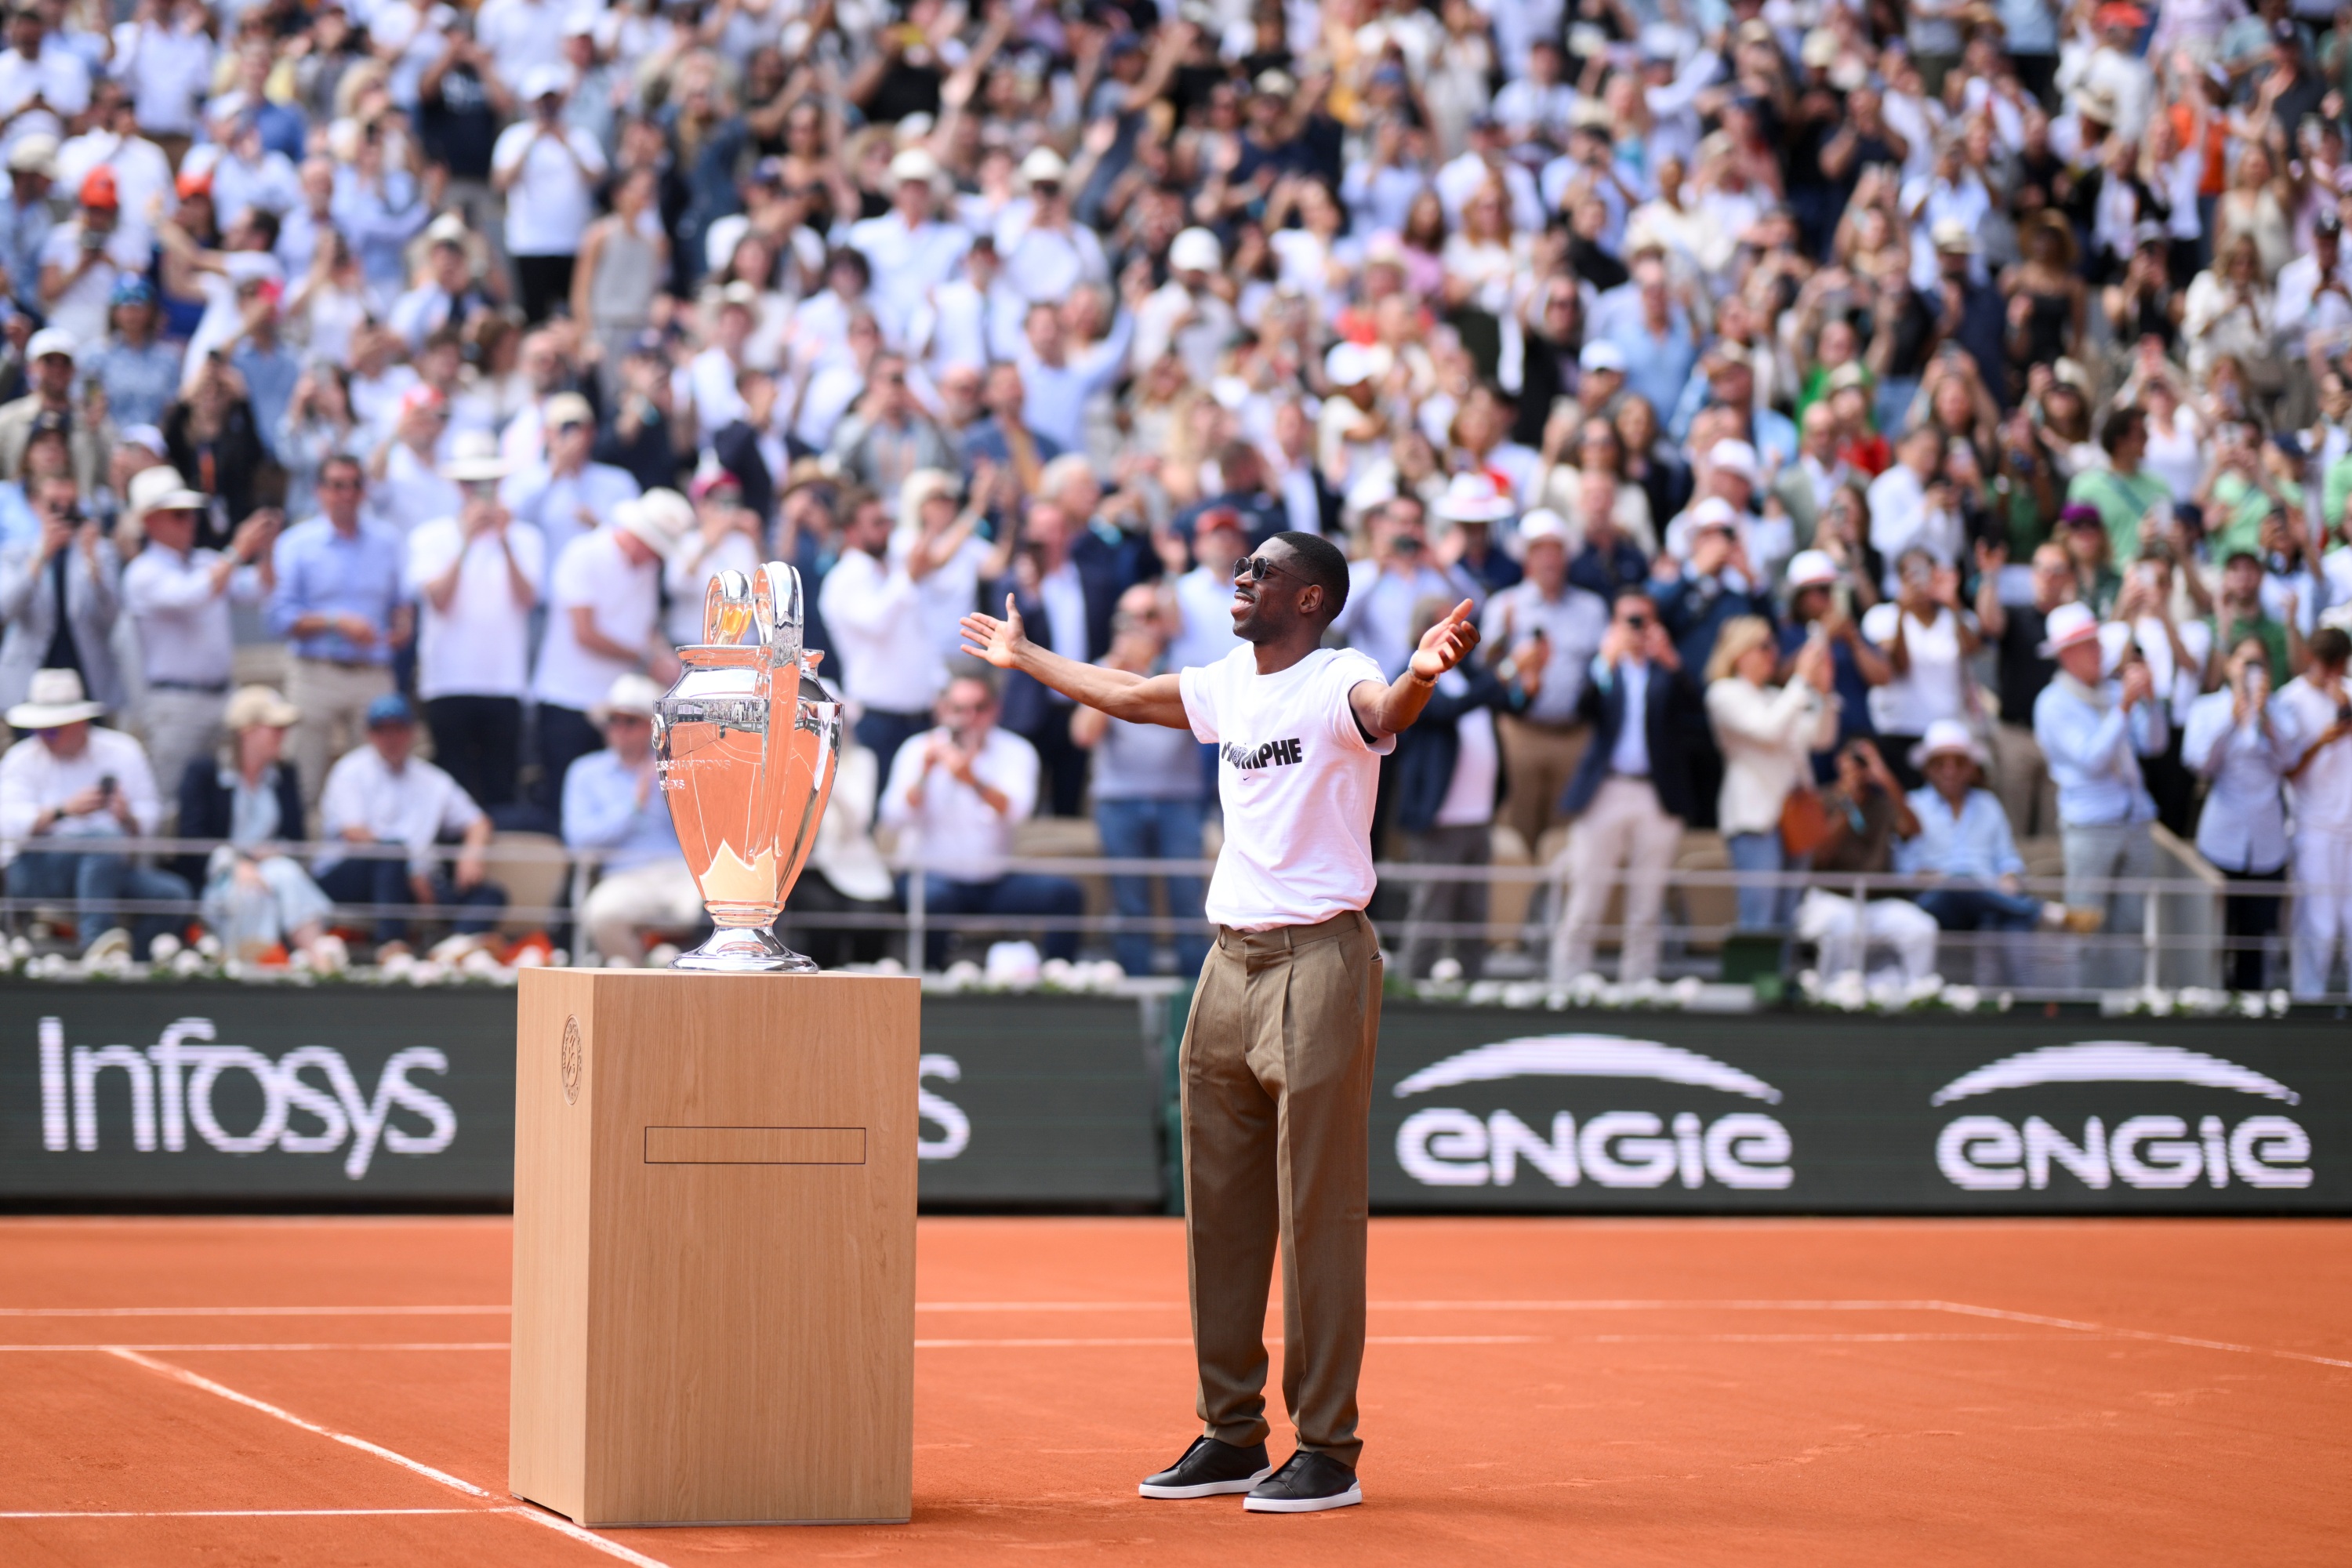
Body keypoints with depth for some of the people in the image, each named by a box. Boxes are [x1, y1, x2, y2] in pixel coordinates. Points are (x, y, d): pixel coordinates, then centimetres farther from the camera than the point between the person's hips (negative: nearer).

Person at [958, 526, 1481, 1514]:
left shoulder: (1336, 683, -10)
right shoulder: (1226, 686, 13)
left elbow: (1384, 712, -34)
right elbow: (1124, 694, 32)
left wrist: (1423, 675, -57)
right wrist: (1026, 657, 45)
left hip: (1318, 960, -8)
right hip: (1231, 960, 8)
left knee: (1316, 1214, -7)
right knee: (1219, 1211, 10)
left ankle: (1328, 1451, -3)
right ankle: (1231, 1436, 18)